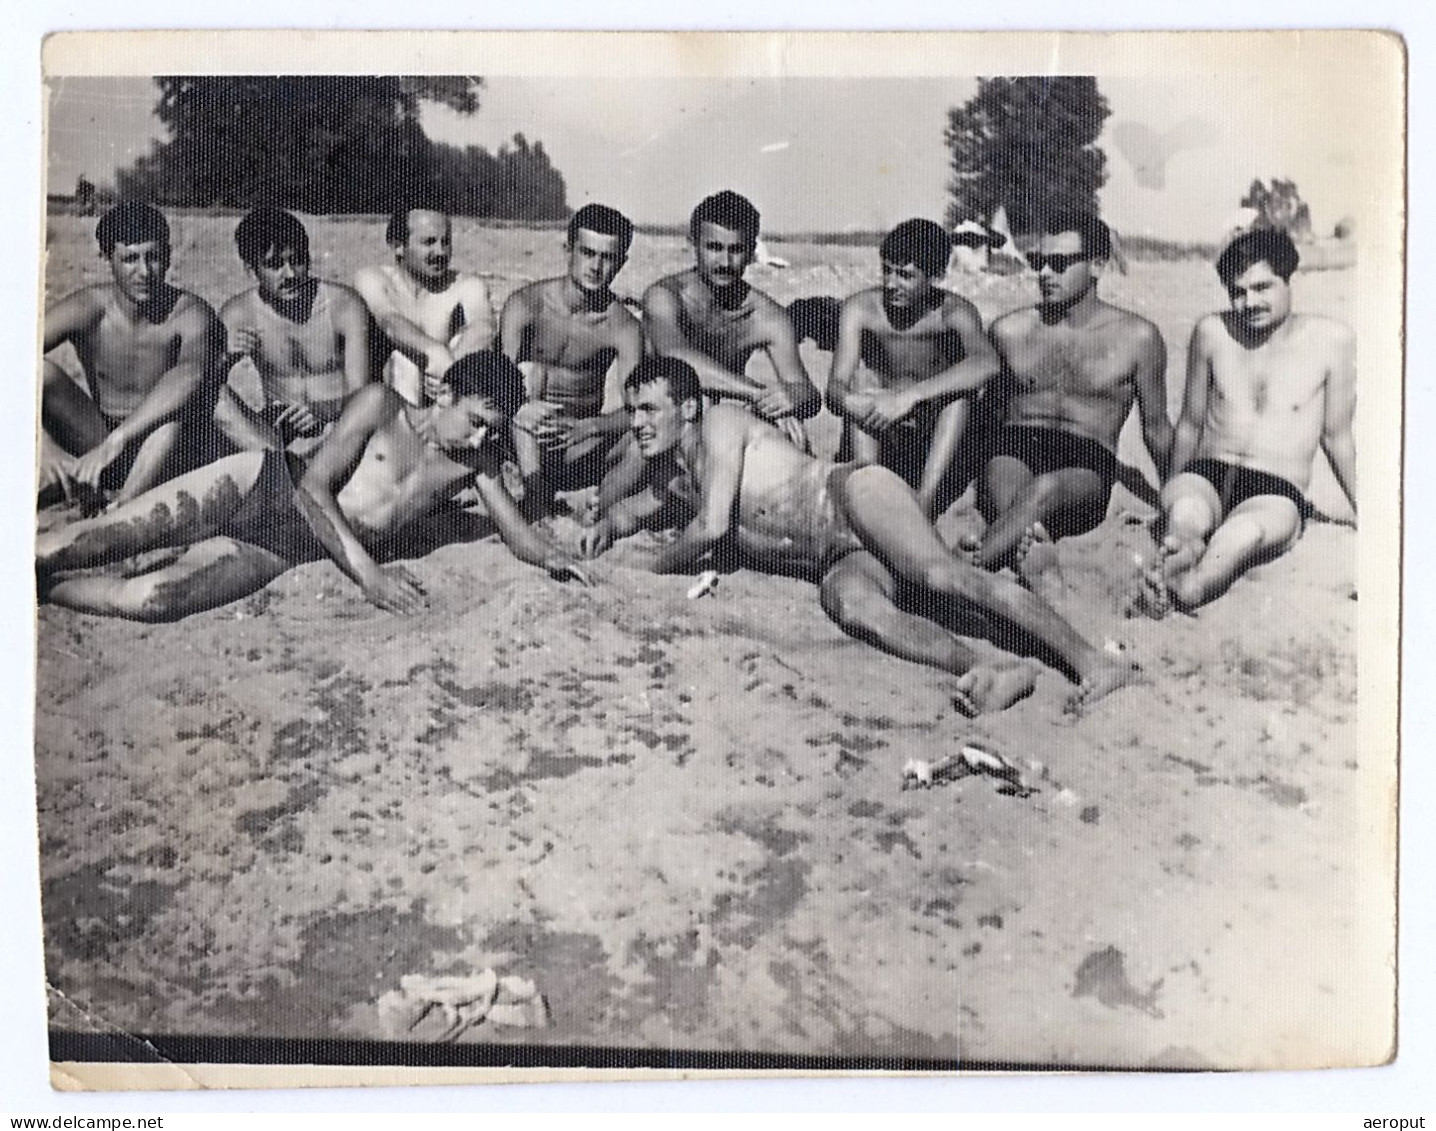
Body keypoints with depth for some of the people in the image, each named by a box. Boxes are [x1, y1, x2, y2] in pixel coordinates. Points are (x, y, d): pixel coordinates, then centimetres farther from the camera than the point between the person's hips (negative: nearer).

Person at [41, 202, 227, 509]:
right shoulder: (87, 309, -9)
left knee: (180, 404, -34)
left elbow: (192, 373, -38)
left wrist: (114, 444, -48)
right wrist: (43, 445, -39)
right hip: (97, 443, 3)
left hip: (169, 453, -3)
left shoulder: (191, 314, -16)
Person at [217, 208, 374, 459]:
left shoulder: (345, 305, -9)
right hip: (276, 427, 2)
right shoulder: (237, 314, -2)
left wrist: (323, 412, -35)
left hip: (338, 422, -2)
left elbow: (360, 394, -15)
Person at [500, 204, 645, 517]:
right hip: (523, 447, 0)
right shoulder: (526, 304, -10)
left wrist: (585, 428, -41)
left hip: (579, 452, 0)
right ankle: (535, 497, -25)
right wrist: (522, 409, -39)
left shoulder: (623, 327, -11)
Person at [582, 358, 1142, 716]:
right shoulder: (670, 478, 24)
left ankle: (1092, 661, -36)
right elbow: (632, 508, 46)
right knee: (855, 609, -31)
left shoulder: (720, 421, -2)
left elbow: (712, 526, -11)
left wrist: (653, 570, 6)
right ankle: (991, 674, -49)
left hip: (855, 496, -6)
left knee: (942, 576, -31)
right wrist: (606, 525, 21)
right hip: (838, 566, 6)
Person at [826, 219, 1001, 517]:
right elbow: (835, 388, -23)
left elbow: (987, 364, -40)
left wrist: (909, 397, -50)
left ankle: (924, 503, -32)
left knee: (961, 384, -27)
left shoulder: (954, 311, -18)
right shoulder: (861, 308, -14)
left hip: (939, 442, -1)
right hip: (881, 444, 1)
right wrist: (848, 401, -48)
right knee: (862, 374, -23)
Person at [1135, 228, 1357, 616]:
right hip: (1206, 473, 2)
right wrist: (1173, 492, 27)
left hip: (1277, 492, -2)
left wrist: (1364, 513, 19)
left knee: (1248, 530, -41)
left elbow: (1337, 437, 14)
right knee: (1184, 514, -38)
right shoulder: (1212, 332, 9)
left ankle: (1179, 590, -63)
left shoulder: (1331, 341, 4)